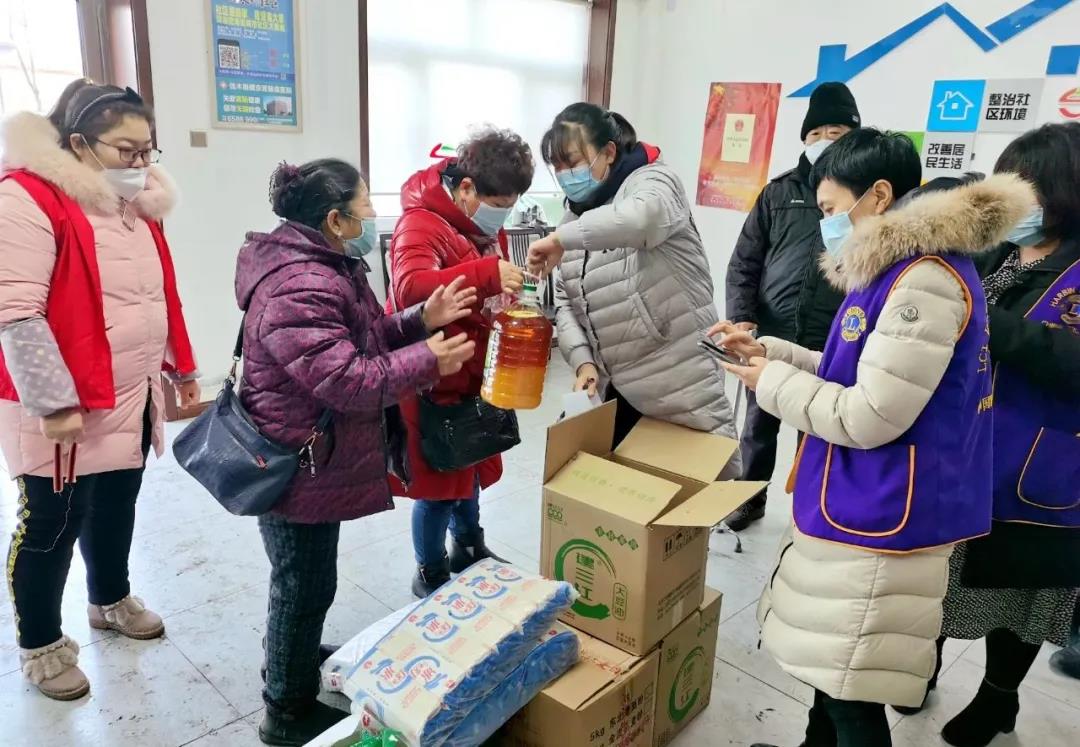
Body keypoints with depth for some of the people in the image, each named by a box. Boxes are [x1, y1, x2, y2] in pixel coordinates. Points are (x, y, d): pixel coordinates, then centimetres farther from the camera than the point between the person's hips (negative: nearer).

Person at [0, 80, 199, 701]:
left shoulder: (136, 201, 10)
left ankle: (112, 601, 43)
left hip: (132, 401, 8)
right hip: (65, 410, -7)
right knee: (51, 526, 7)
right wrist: (54, 402, -23)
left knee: (116, 506, 22)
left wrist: (182, 367, 18)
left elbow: (161, 293, 17)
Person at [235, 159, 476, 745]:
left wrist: (421, 321, -1)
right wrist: (426, 361, -23)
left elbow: (364, 339, 12)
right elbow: (343, 379, -31)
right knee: (306, 584, 5)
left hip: (315, 459, 11)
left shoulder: (327, 268, 9)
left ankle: (293, 660, 50)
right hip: (297, 468, -11)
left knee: (303, 582, 27)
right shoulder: (299, 289, -28)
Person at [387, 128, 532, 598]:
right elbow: (410, 288, -42)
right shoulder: (420, 226, -23)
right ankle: (431, 575, 27)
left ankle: (468, 550, 45)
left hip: (474, 371, 9)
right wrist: (486, 274, -50)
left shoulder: (485, 222, 6)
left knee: (471, 467, 23)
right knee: (438, 480, 5)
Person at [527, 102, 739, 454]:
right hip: (617, 391, 7)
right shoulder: (576, 215, 11)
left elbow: (643, 217, -35)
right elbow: (565, 301, 7)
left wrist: (561, 238, -30)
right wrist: (582, 360, -8)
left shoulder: (652, 180, -8)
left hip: (681, 383, -6)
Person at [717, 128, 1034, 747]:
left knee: (851, 682, 5)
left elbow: (869, 417, -24)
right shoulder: (897, 269, 12)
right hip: (857, 506, 10)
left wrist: (773, 381, -10)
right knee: (832, 660, 25)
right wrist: (773, 351, 9)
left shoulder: (925, 280, -22)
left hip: (879, 519, -10)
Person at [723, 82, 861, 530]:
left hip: (833, 345, -2)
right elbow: (744, 262, 7)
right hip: (770, 337, 3)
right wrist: (741, 316, -6)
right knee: (759, 425, 15)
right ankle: (750, 498, 36)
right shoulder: (779, 192, 7)